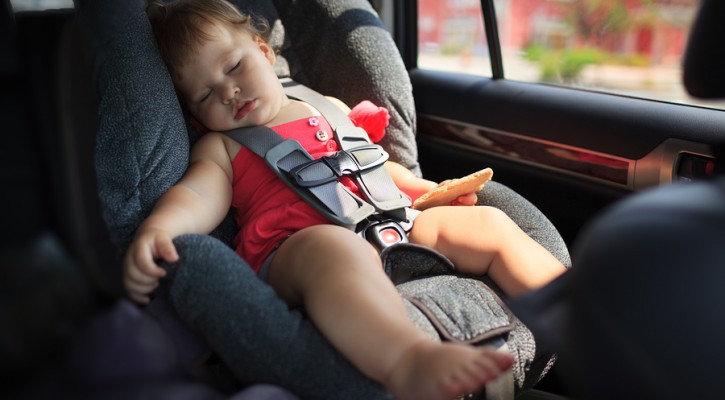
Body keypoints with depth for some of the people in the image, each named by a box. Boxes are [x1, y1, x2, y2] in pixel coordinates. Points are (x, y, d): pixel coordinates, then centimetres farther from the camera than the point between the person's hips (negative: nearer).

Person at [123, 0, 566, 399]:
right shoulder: (220, 146, 17)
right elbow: (198, 198, -2)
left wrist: (426, 189, 25)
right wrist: (155, 230, -24)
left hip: (392, 228, 6)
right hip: (295, 246, -6)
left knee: (489, 223, -1)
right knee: (332, 248, -41)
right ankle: (408, 361, -65)